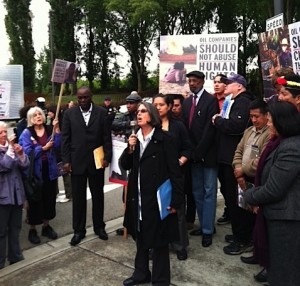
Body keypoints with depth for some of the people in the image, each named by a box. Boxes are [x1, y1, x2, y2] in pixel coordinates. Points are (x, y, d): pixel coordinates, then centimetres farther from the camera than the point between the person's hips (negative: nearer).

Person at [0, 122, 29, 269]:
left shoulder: (12, 146, 7)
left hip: (16, 193, 5)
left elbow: (25, 166, 4)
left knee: (15, 228, 16)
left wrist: (20, 153, -13)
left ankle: (15, 256, 28)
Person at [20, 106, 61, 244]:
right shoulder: (26, 133, -5)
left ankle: (46, 226, 31)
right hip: (35, 171, -3)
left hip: (50, 170, 4)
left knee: (49, 198, 13)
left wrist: (57, 130, -19)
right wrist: (43, 148, -20)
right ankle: (32, 229, 22)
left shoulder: (50, 129, 3)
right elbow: (27, 152, -15)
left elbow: (57, 145, -10)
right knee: (35, 200, 5)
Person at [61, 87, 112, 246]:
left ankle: (99, 227, 29)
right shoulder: (69, 113, 2)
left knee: (98, 196, 12)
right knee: (78, 197, 8)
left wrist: (107, 157, -7)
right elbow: (65, 139, 0)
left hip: (96, 160, 0)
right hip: (77, 161, 0)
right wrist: (66, 160, -6)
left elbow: (107, 137, 0)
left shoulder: (101, 112, 0)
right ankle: (79, 230, 22)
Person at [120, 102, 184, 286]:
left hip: (157, 198, -6)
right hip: (138, 198, 6)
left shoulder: (164, 139, -11)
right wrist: (130, 149, -9)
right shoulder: (134, 138, 7)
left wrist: (176, 200, -15)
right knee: (140, 237, 19)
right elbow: (125, 166, 9)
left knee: (159, 240, 7)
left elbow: (175, 171, -12)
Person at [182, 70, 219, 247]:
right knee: (197, 192, 12)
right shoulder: (187, 102, 12)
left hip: (207, 154, -6)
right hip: (194, 154, 7)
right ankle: (204, 225, 24)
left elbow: (210, 128, -16)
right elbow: (185, 127, 8)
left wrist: (198, 152, -16)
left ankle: (208, 230, 8)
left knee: (209, 192, 1)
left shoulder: (211, 100, -8)